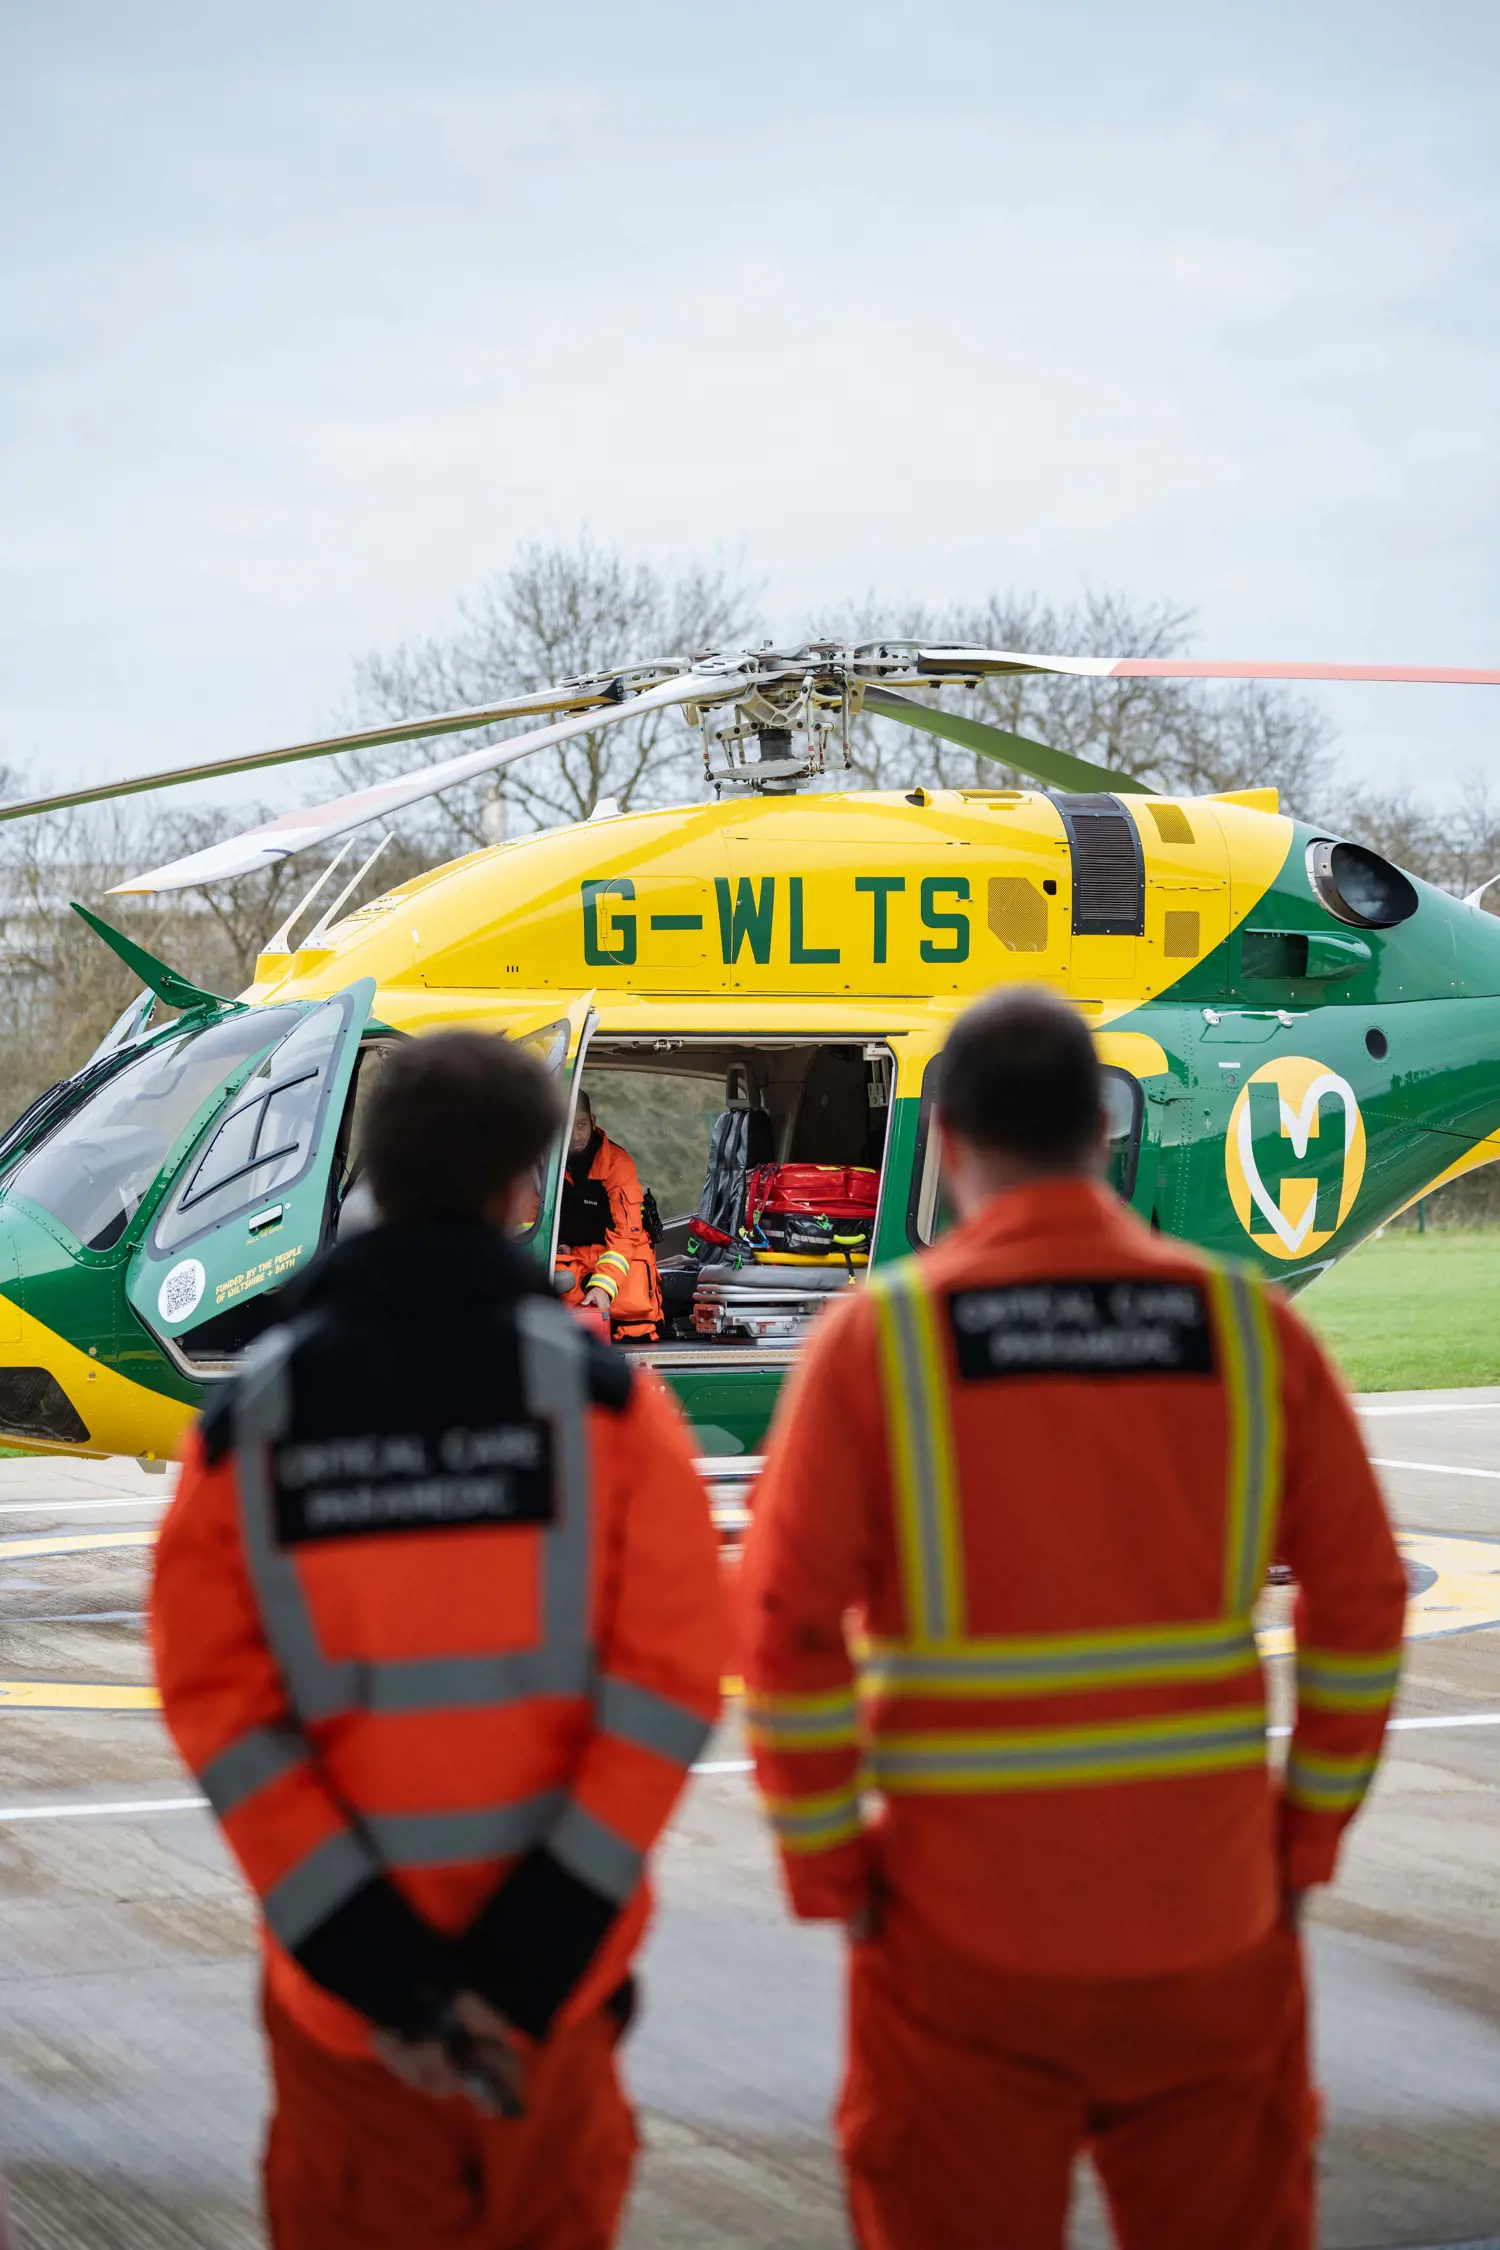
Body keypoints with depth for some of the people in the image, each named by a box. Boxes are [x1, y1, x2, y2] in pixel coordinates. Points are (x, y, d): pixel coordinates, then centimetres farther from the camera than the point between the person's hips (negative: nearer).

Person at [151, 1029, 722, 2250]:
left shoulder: (249, 1419, -3)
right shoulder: (601, 1394, -6)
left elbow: (216, 1700, -10)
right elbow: (672, 1675, -14)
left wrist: (371, 1963, -12)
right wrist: (539, 1944, -14)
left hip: (344, 1968, 0)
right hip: (555, 1960, 0)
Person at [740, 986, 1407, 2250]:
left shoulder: (879, 1338, -7)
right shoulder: (1247, 1326, -1)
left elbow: (786, 1624, -10)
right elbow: (1363, 1599, 2)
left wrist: (825, 1869, -1)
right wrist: (1312, 1830, 10)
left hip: (966, 1922, -2)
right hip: (1210, 1908, 2)